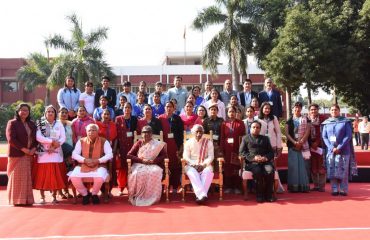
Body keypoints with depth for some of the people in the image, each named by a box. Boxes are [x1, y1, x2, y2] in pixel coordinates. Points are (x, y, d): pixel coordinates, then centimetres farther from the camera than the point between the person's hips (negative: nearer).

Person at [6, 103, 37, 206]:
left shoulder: (32, 124, 15)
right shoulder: (12, 123, -1)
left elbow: (35, 138, 13)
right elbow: (11, 139, -11)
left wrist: (33, 149, -5)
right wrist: (23, 149, -15)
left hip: (29, 155, 5)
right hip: (17, 154, -5)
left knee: (27, 178, 5)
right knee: (17, 178, -3)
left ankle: (27, 199, 10)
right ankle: (17, 200, 3)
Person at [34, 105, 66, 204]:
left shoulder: (59, 124, 10)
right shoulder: (40, 124, 5)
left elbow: (63, 138, 2)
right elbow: (38, 137, -9)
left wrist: (55, 146, -13)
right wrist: (52, 141, -14)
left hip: (56, 153, 2)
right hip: (43, 153, -1)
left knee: (56, 175, 1)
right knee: (42, 175, -2)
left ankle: (54, 196, 10)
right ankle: (42, 197, 7)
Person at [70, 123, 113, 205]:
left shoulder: (104, 141, 2)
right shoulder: (81, 141, 7)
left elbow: (110, 154, -5)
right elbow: (74, 154, 1)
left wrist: (98, 161, -18)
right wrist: (85, 160, -16)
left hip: (98, 166, -2)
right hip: (82, 166, 2)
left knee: (99, 178, -34)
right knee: (73, 177, -26)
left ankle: (94, 194, 1)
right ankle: (85, 194, 3)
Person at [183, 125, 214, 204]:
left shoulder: (208, 142, 9)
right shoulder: (188, 142, 9)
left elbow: (211, 157, 0)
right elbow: (186, 157, 0)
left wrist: (203, 165, -16)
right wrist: (194, 164, -17)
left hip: (205, 165, 0)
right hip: (192, 165, 0)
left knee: (208, 172, -34)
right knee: (193, 174, -35)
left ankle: (199, 195, -39)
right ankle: (202, 195, -46)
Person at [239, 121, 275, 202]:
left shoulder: (265, 138, 26)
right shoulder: (245, 138, 18)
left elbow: (271, 152, 17)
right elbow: (241, 152, 5)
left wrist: (266, 157, -7)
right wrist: (253, 157, -10)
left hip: (265, 161, 2)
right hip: (252, 162, -2)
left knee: (270, 170, -31)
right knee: (257, 171, -35)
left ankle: (268, 194, -19)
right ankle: (259, 194, -21)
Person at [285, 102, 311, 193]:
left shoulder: (306, 120, 9)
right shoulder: (289, 121, 10)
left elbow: (307, 132, -1)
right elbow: (286, 133, 1)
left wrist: (301, 142, -13)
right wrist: (294, 142, -12)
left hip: (304, 145, 0)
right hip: (292, 145, 0)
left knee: (303, 165, -3)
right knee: (293, 165, -2)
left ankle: (304, 186, 1)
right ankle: (294, 186, 0)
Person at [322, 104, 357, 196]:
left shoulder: (345, 122, 2)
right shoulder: (326, 123, 8)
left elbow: (348, 136, -4)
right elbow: (324, 137, 5)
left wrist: (339, 148, -13)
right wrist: (332, 148, -9)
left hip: (343, 150, -2)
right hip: (330, 150, 2)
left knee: (343, 170, -2)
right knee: (332, 171, 0)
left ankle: (343, 190, 6)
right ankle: (335, 190, 7)